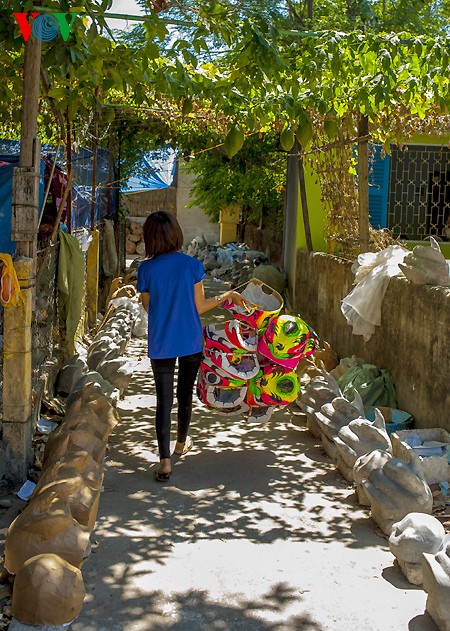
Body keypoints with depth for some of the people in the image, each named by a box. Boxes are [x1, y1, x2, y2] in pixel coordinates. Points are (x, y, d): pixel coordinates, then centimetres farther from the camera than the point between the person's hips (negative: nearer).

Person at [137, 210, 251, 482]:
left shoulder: (147, 269, -9)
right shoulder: (192, 265, -11)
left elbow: (148, 307, 2)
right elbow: (199, 307, -7)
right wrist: (228, 295, 5)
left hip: (161, 345, 0)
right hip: (191, 342, 0)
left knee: (164, 400, 3)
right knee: (185, 394, 18)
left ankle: (165, 461, -3)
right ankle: (182, 443, 39)